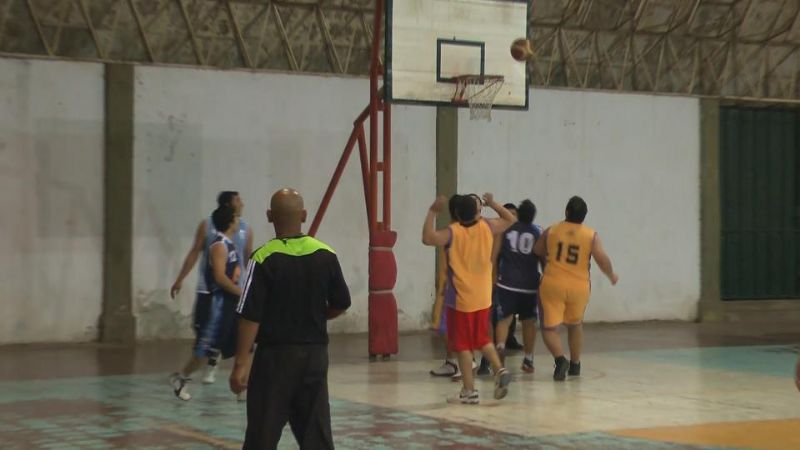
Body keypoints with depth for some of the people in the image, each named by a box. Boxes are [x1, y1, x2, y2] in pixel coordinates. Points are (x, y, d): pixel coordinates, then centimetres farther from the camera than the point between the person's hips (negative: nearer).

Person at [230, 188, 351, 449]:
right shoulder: (326, 255, 0)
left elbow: (250, 316, -14)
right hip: (315, 353, 4)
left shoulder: (264, 258, -12)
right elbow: (341, 305, 7)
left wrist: (241, 362, -10)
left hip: (275, 354, -4)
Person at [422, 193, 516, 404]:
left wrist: (433, 212, -21)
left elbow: (428, 238, -30)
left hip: (461, 299, -5)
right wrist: (492, 204, 24)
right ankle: (500, 371, 6)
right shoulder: (487, 227, -1)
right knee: (483, 339, 23)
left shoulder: (452, 232, -15)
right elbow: (510, 220, 16)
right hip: (483, 298, 5)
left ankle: (469, 391, 2)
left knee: (463, 345, 2)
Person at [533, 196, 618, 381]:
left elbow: (537, 252, 10)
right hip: (579, 287, 2)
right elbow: (602, 260, -10)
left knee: (549, 327, 3)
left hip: (553, 284, -2)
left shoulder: (551, 231, -1)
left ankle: (560, 359, -21)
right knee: (575, 325, 24)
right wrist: (611, 275, 9)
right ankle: (575, 364, 30)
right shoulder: (591, 235, -4)